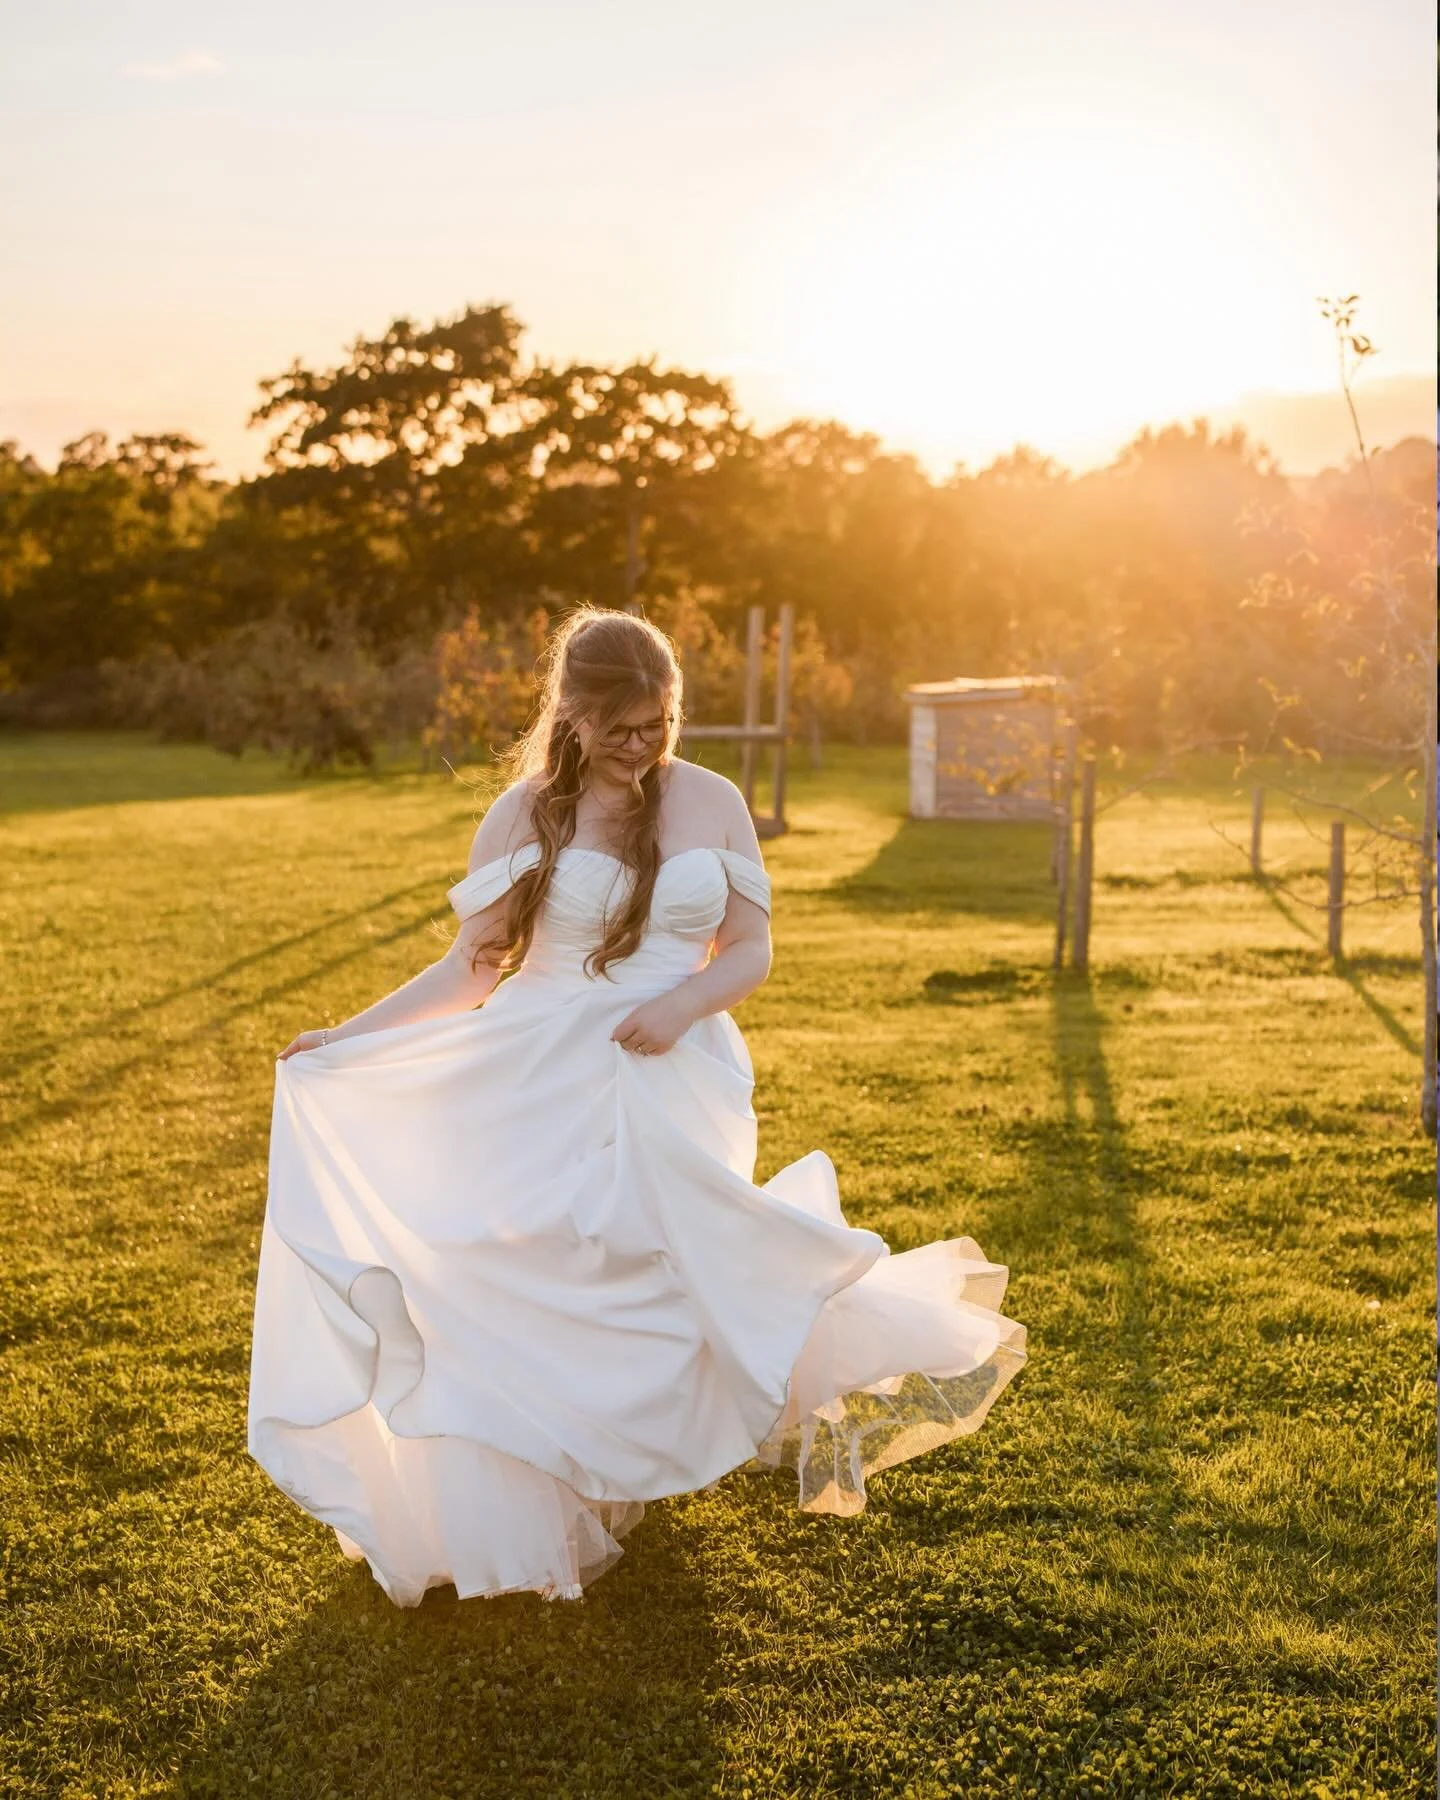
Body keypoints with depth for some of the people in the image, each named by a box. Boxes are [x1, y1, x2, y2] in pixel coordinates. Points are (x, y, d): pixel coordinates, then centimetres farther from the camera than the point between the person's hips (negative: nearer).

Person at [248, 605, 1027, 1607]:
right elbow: (472, 967, 2)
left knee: (663, 1286, -3)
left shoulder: (712, 802, 3)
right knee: (548, 1295, -2)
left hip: (679, 1087, 1)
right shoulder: (525, 817, 0)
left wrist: (685, 1004, -15)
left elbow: (750, 951, 4)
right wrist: (349, 1038, -6)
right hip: (549, 1095, 0)